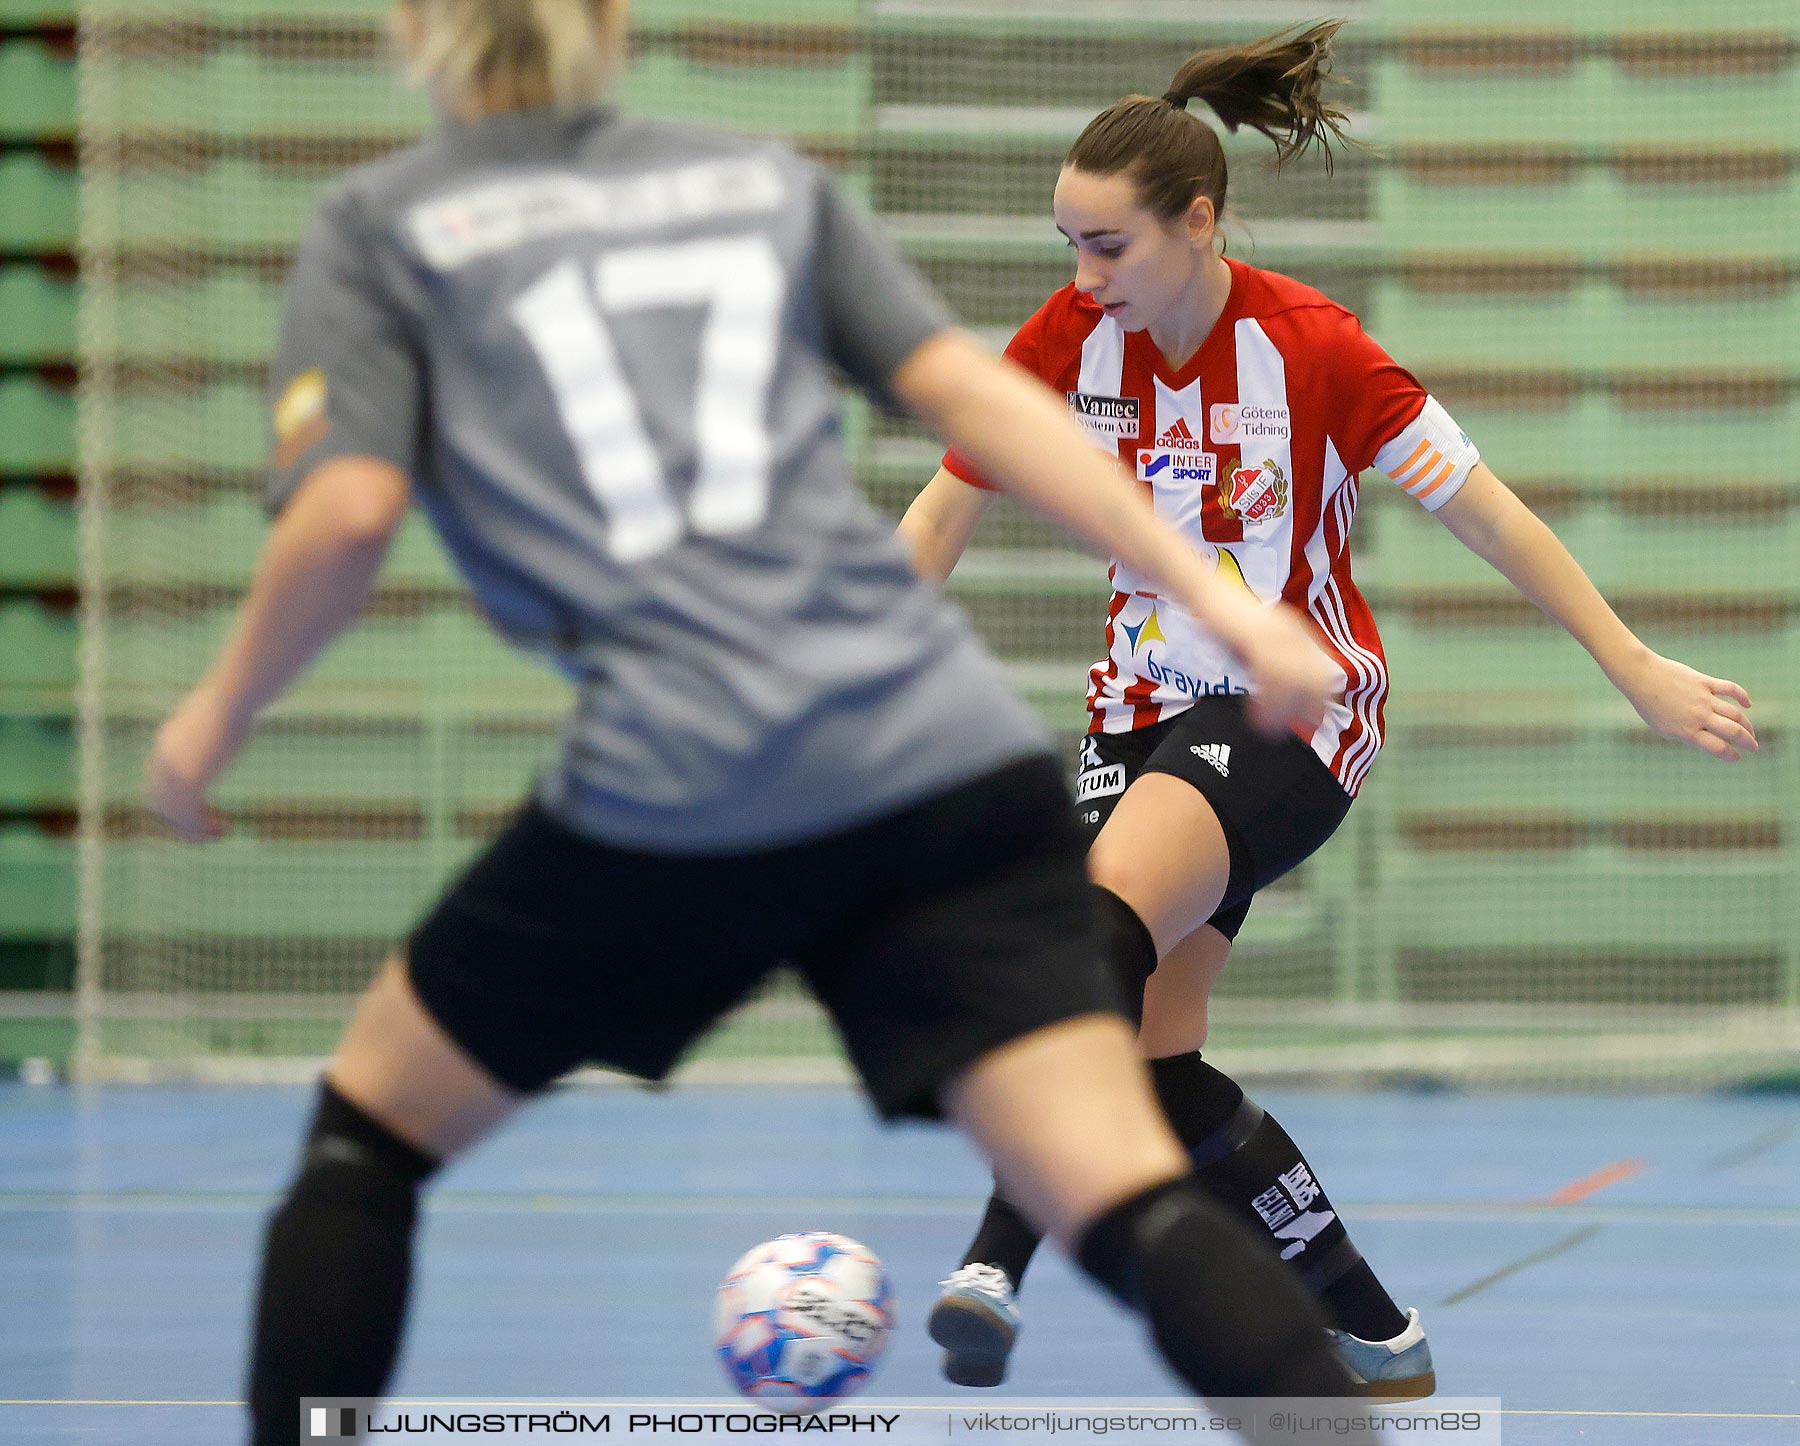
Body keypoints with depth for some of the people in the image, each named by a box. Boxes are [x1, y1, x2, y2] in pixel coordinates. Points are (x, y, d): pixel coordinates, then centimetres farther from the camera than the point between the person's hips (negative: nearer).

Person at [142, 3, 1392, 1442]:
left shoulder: (380, 228, 14)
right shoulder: (767, 181, 23)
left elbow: (347, 513, 0)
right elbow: (977, 393, 12)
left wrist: (219, 714, 15)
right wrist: (1211, 592, 9)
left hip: (670, 786, -2)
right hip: (949, 759, 3)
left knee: (369, 1129, 22)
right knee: (1128, 1203, -7)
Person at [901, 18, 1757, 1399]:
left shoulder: (1312, 347, -17)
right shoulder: (1070, 338, -5)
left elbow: (1487, 514, -10)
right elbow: (943, 515, 5)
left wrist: (1640, 673, -7)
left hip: (1296, 709, -5)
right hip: (1146, 704, 6)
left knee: (1104, 925, -32)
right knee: (1154, 1065, -4)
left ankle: (995, 1265, -39)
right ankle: (1380, 1339, 10)